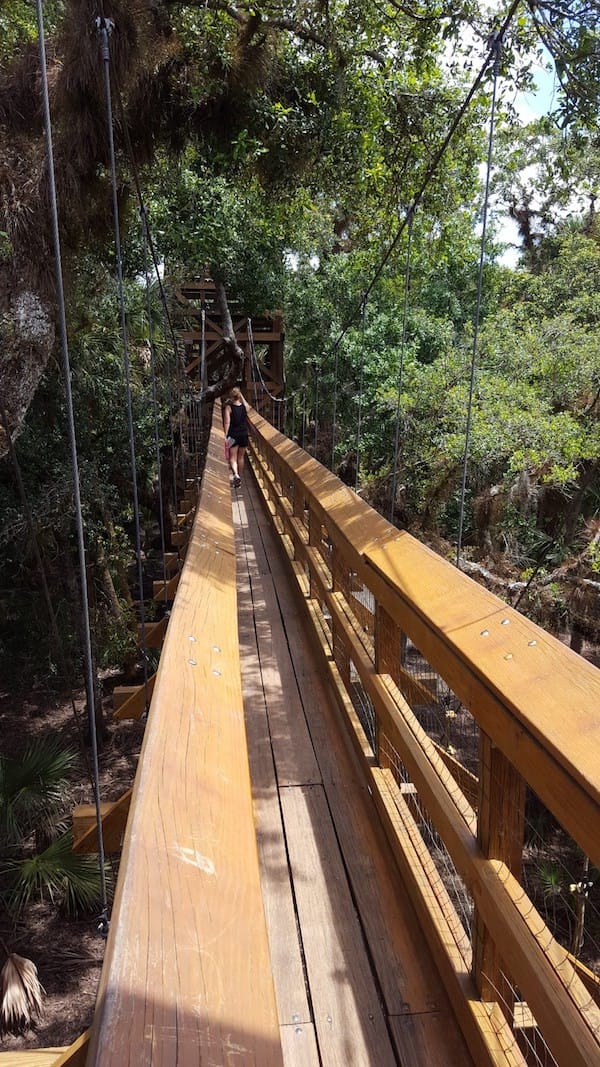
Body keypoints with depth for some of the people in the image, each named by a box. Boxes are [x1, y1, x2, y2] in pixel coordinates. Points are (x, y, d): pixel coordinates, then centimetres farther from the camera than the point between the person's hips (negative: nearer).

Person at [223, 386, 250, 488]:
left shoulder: (229, 407, -11)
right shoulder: (245, 406, -1)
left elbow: (227, 422, -15)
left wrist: (225, 435, -13)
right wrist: (242, 396, 21)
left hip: (233, 435, -3)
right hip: (244, 434, 3)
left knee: (232, 457, 1)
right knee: (241, 457, 16)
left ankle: (236, 474, -24)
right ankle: (240, 477, 24)